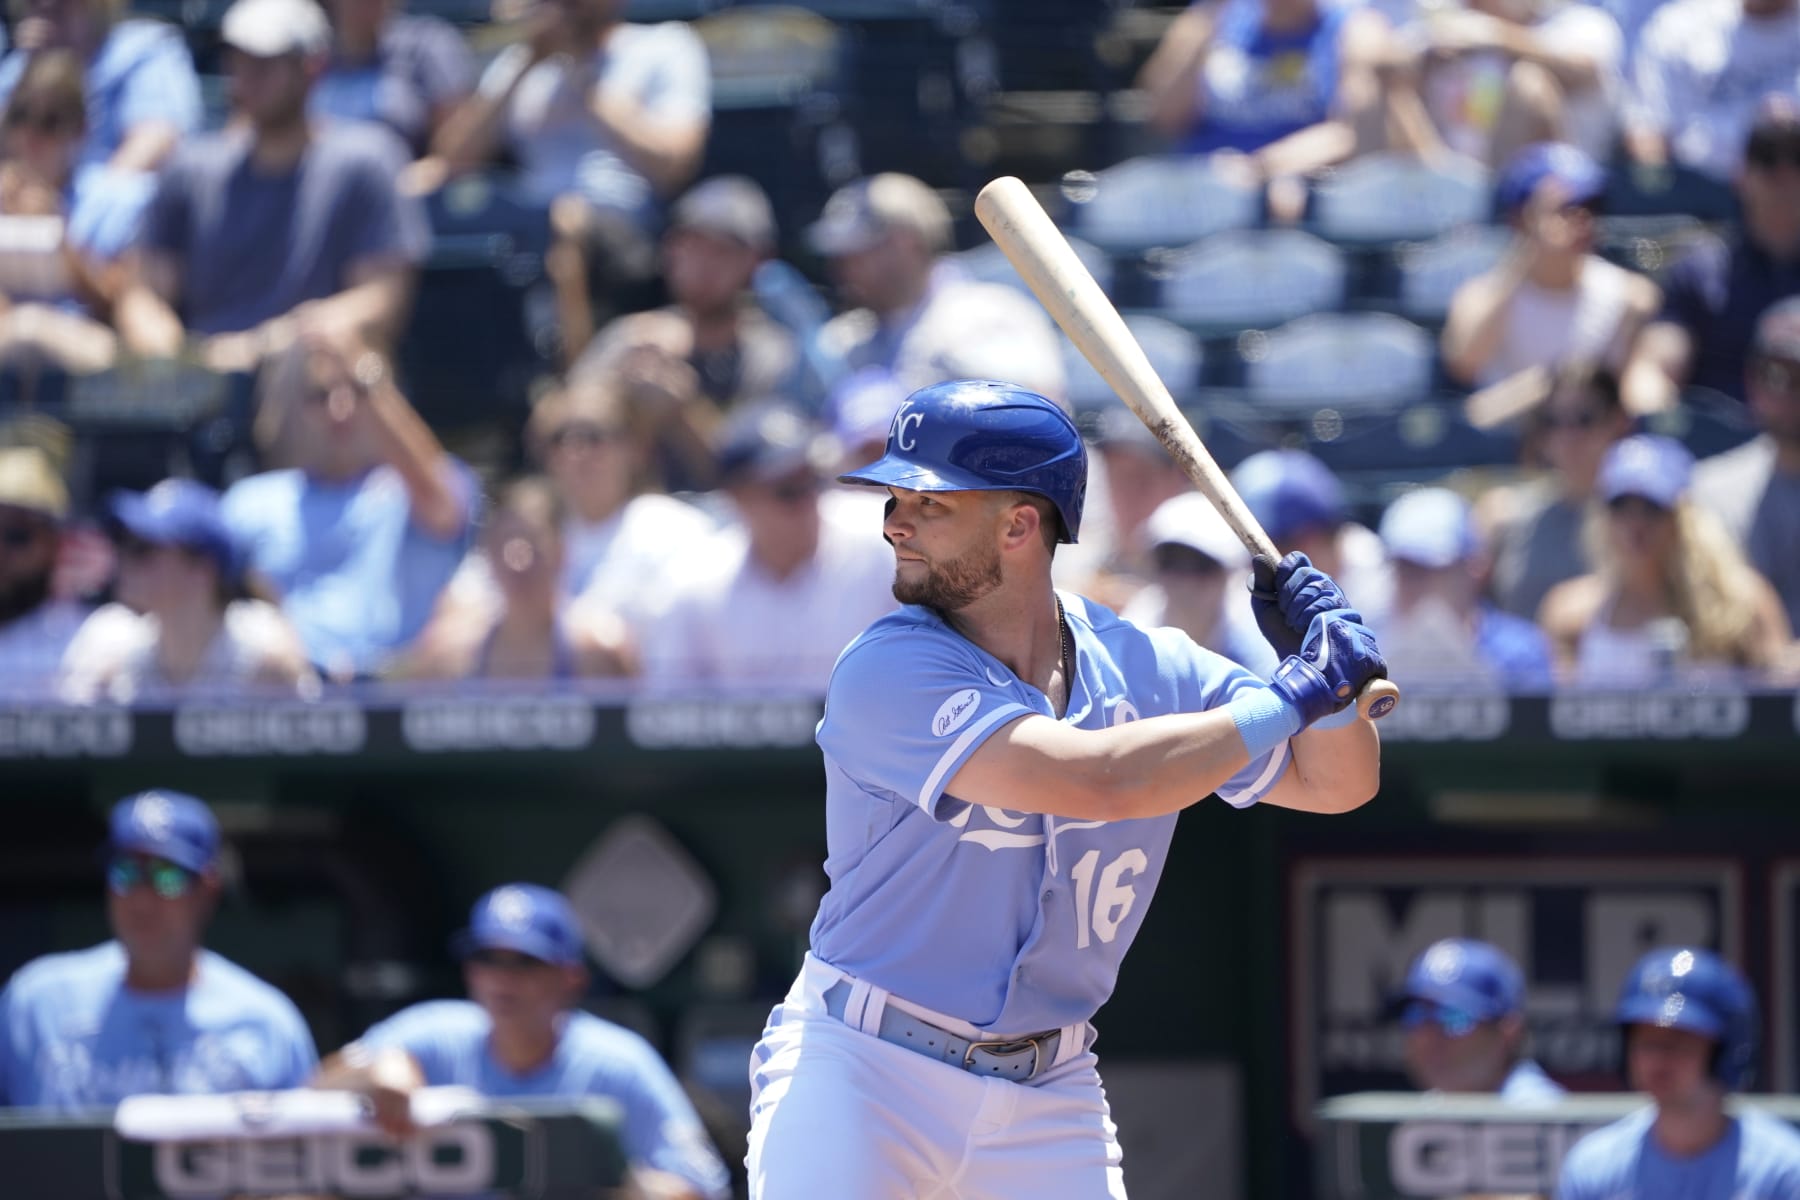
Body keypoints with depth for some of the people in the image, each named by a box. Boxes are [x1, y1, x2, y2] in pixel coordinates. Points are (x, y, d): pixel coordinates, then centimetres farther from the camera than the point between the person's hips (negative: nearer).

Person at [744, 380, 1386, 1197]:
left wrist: (1332, 668, -11)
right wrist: (1287, 699, -21)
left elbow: (1336, 784, 9)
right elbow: (1098, 779, -28)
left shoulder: (1145, 670, 2)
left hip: (1046, 1099, 5)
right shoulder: (889, 672, -17)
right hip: (866, 1069, -4)